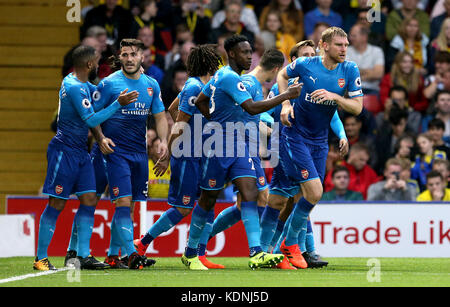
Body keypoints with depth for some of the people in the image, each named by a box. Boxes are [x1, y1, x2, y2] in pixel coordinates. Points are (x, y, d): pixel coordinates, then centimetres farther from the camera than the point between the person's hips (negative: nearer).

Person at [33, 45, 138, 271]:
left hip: (80, 151, 10)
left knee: (89, 199, 2)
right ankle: (40, 258, 0)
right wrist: (118, 104, -20)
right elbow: (91, 120, -21)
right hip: (64, 150, -10)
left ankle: (83, 256, 2)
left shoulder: (81, 84, 12)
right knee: (57, 204, -6)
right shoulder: (74, 87, -18)